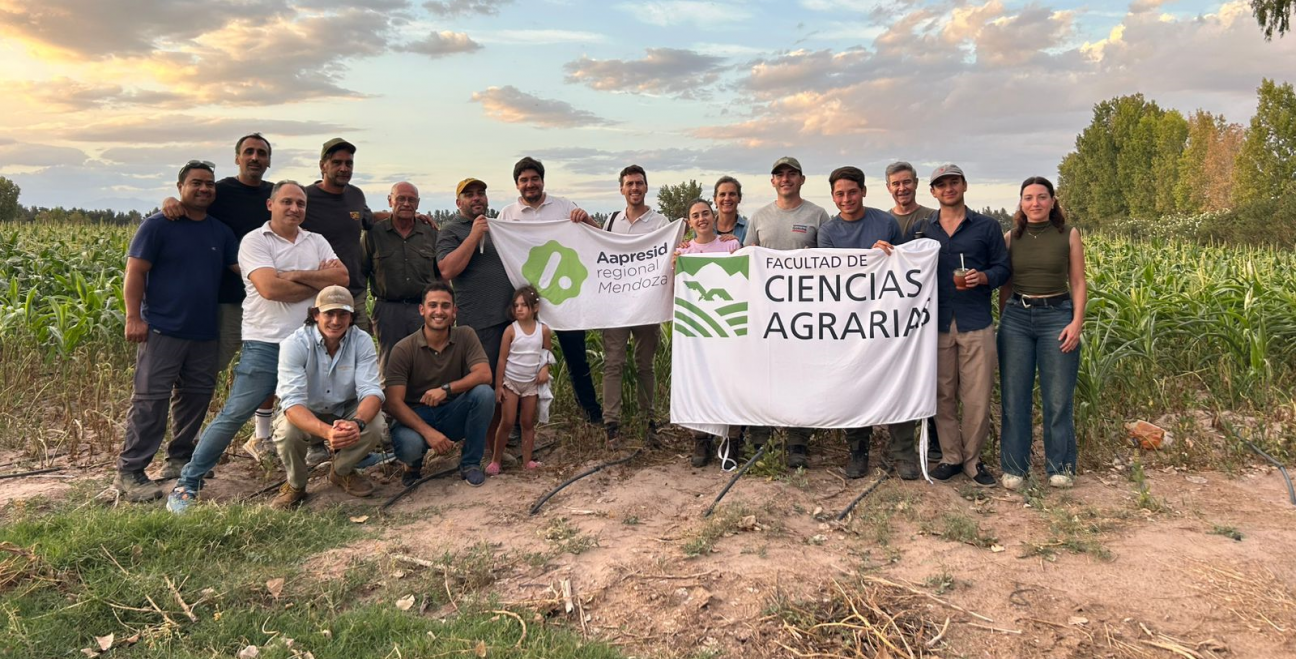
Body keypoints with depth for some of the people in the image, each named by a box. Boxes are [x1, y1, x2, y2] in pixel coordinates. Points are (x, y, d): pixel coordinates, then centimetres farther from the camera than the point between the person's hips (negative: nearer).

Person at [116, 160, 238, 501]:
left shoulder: (221, 232, 13)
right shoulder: (157, 225, -3)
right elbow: (135, 272, -7)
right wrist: (133, 317, -15)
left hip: (205, 333, 6)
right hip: (163, 331, -6)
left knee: (196, 397, 11)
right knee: (150, 400, -7)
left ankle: (180, 458, 25)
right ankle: (129, 471, -1)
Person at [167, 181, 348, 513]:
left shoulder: (317, 242, 14)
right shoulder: (254, 241, -2)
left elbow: (342, 277, -1)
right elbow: (270, 288, -17)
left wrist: (297, 275, -11)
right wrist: (319, 282, -6)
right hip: (266, 344, -4)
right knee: (234, 414, -5)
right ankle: (187, 484, 6)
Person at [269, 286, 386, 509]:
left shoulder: (362, 341, -17)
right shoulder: (294, 344, -24)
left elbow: (371, 391, -24)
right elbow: (292, 401, -33)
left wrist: (357, 423, -48)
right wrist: (326, 431, -53)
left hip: (345, 412, 2)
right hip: (303, 415, -2)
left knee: (375, 424, -28)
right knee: (287, 431, -34)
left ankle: (342, 471, 5)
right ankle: (295, 484, 0)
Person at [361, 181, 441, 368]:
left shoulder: (430, 232, 9)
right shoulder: (374, 233, 3)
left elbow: (441, 274, 15)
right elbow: (361, 272, 6)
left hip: (424, 309, 1)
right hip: (387, 309, -1)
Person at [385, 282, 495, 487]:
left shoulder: (465, 336, -7)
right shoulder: (404, 349, -14)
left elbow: (484, 375, -19)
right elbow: (393, 402, -19)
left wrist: (447, 389, -33)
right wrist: (427, 431, -32)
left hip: (453, 415, 2)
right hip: (415, 416, -2)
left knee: (484, 393, -26)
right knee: (408, 446, -36)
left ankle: (470, 463, -8)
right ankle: (415, 462, 6)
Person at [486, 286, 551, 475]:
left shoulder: (543, 330, -5)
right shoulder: (511, 330, -11)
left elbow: (547, 353, 9)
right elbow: (502, 359, -8)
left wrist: (545, 367, -12)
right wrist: (498, 385, -10)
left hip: (532, 384, 2)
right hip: (510, 382, -2)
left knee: (528, 423, 9)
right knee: (507, 422, -2)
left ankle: (527, 460, 17)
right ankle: (495, 460, 9)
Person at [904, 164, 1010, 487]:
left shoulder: (987, 226, 6)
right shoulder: (920, 229, 11)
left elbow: (1003, 267, 6)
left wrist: (984, 277, -15)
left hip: (976, 324, -1)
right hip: (937, 324, 2)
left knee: (977, 396, 0)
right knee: (943, 395, 7)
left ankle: (972, 459, 15)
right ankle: (951, 457, 19)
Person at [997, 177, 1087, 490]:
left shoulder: (1069, 235, 2)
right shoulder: (1010, 238, 6)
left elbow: (1078, 283, 1)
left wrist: (1077, 322, -9)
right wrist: (1004, 321, 9)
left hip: (1057, 316, -1)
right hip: (1016, 317, 1)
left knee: (1058, 398, 3)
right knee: (1014, 396, 4)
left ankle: (1060, 467, 18)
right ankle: (1014, 467, 15)